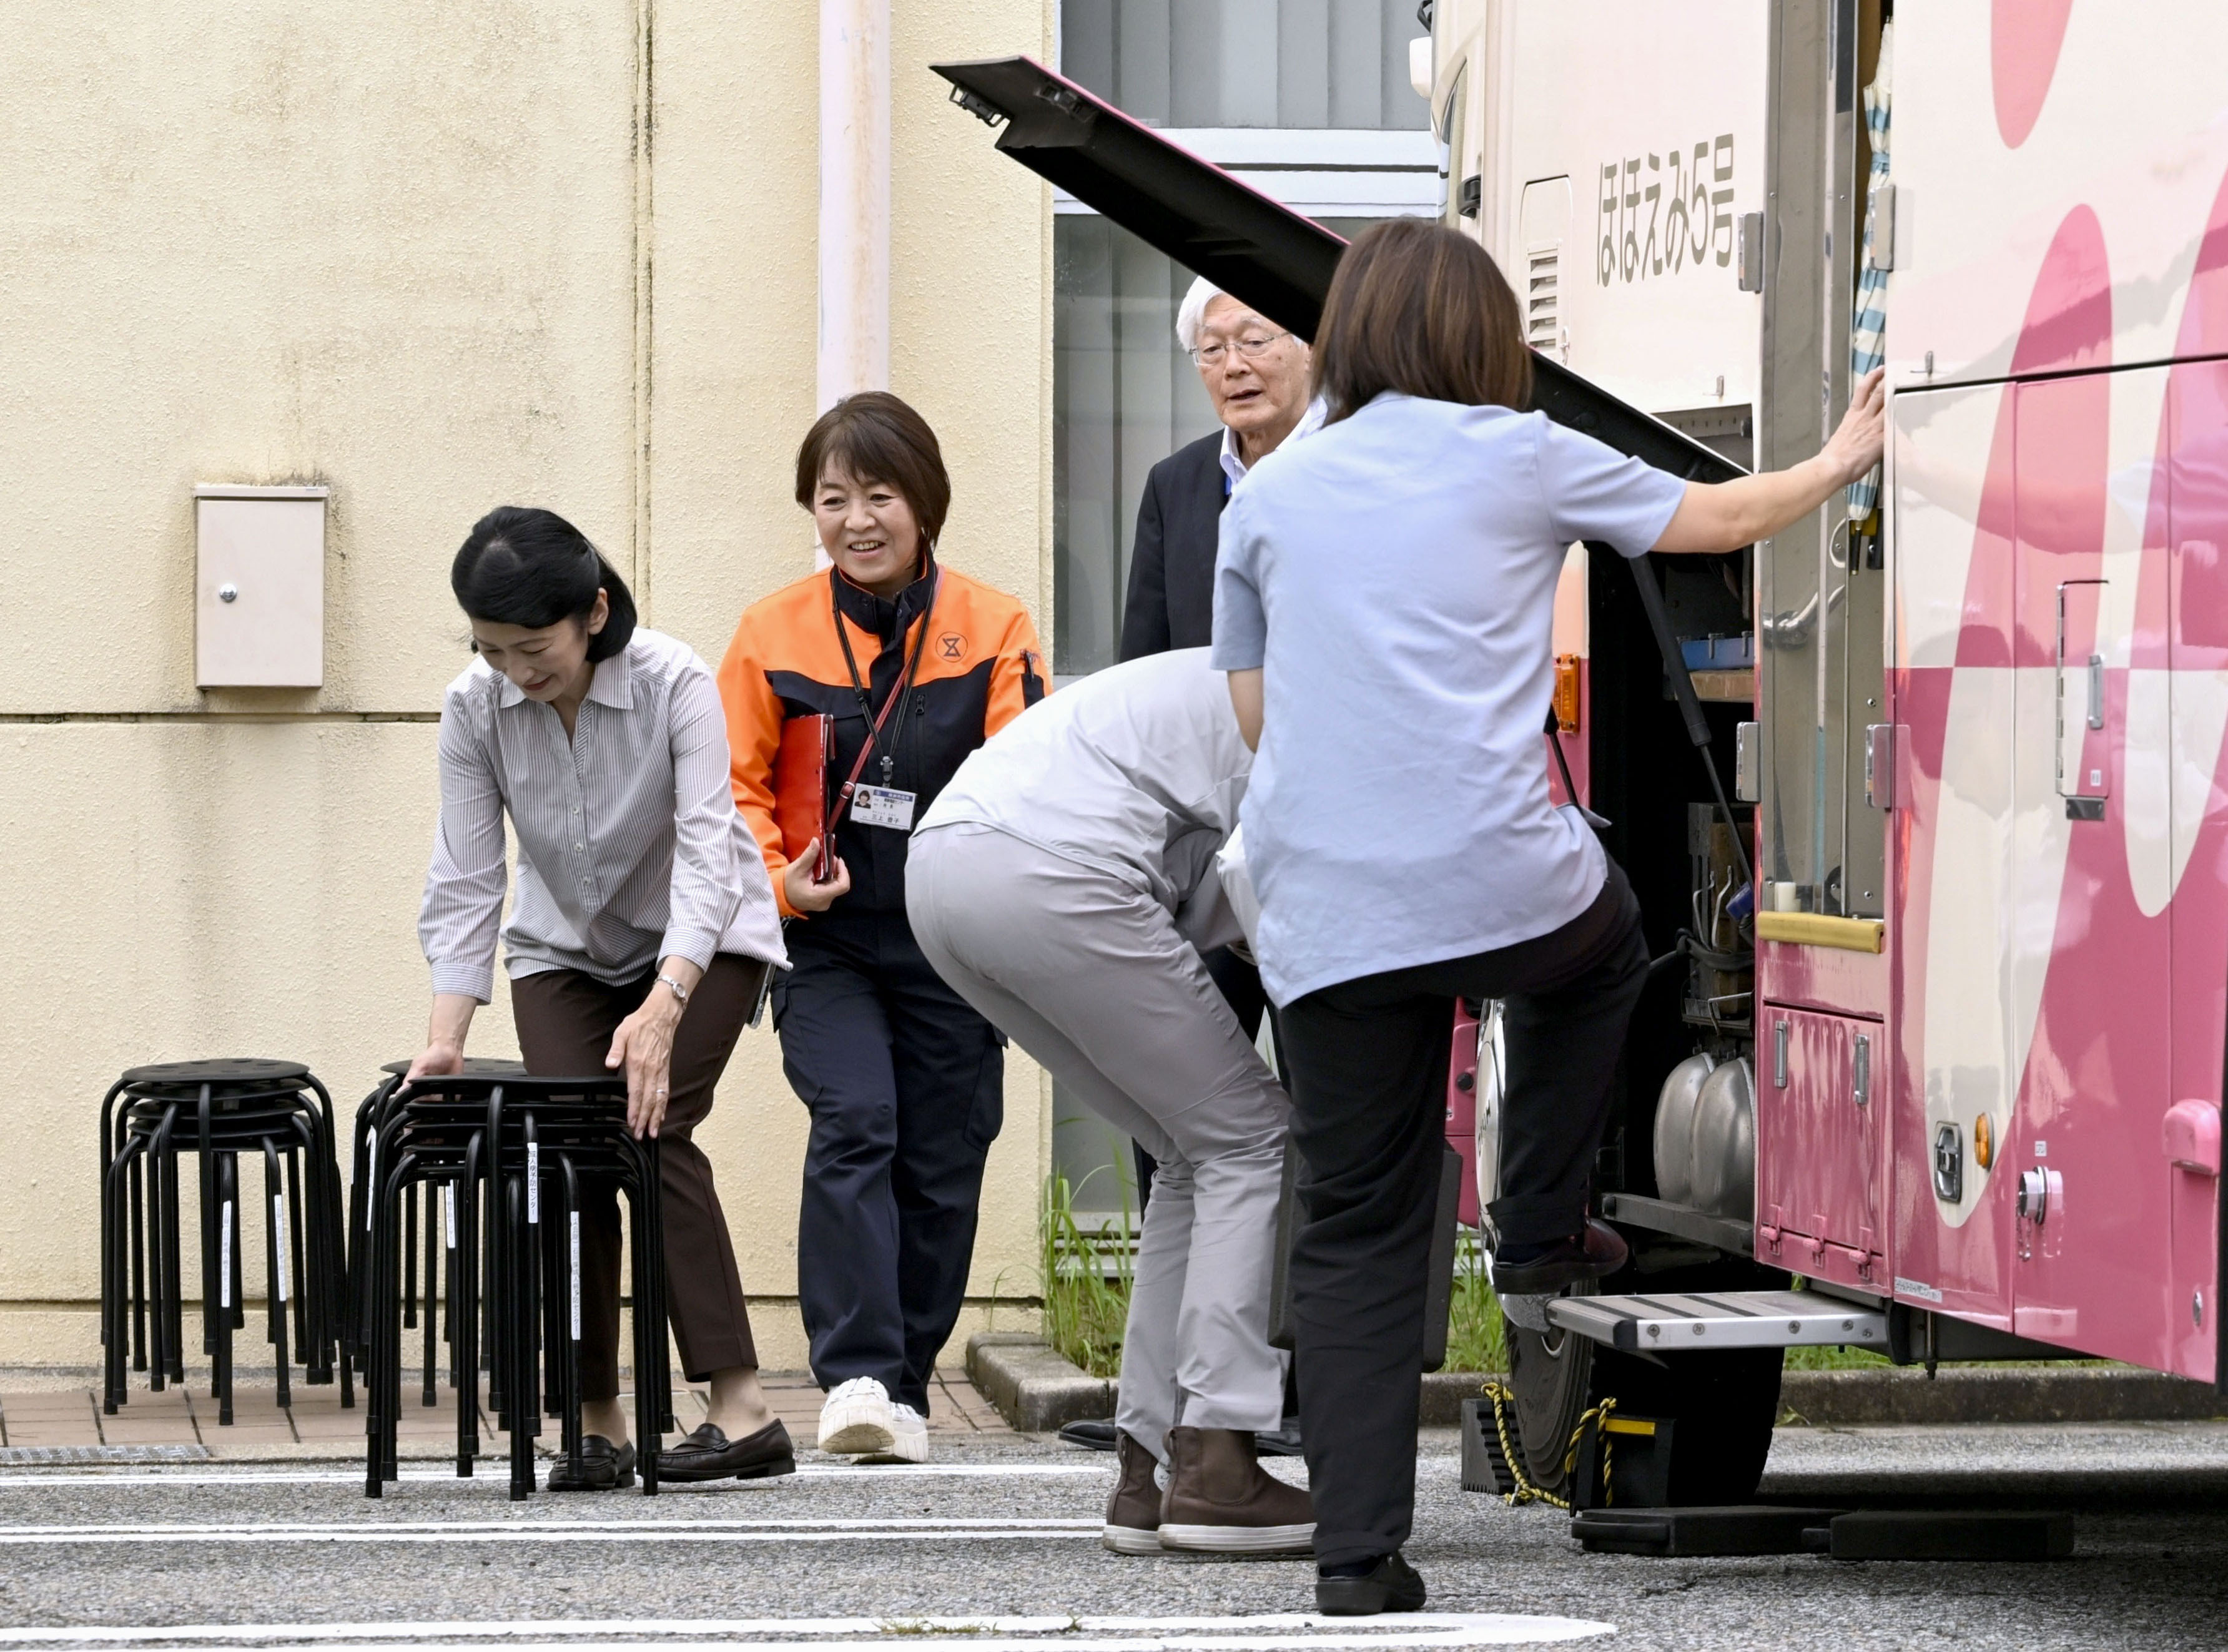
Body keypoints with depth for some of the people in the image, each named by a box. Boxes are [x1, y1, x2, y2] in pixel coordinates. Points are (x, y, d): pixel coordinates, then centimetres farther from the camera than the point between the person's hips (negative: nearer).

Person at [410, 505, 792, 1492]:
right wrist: (447, 1036, -29)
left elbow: (705, 855, -37)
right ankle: (597, 1423, -10)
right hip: (565, 949, 4)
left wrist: (662, 1011, -49)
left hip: (699, 939, -3)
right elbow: (465, 881, -18)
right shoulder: (475, 708, -19)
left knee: (649, 1130, -23)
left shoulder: (676, 687, -30)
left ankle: (742, 1410, -24)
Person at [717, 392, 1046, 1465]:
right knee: (855, 1125, -20)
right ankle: (856, 1375, -23)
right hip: (825, 941, -1)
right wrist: (780, 881, -12)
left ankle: (905, 1388, 18)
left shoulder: (993, 630, 1)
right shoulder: (772, 634, 2)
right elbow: (734, 785, 5)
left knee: (941, 1161, 4)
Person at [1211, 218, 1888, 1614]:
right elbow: (1717, 519, 19)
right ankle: (1542, 1228, 32)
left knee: (1359, 1236, 7)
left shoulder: (1268, 495, 13)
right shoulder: (1516, 457, 5)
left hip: (1323, 917, 3)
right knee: (1603, 949, 35)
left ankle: (1358, 1550, 1)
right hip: (1502, 881, -2)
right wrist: (1841, 463, 36)